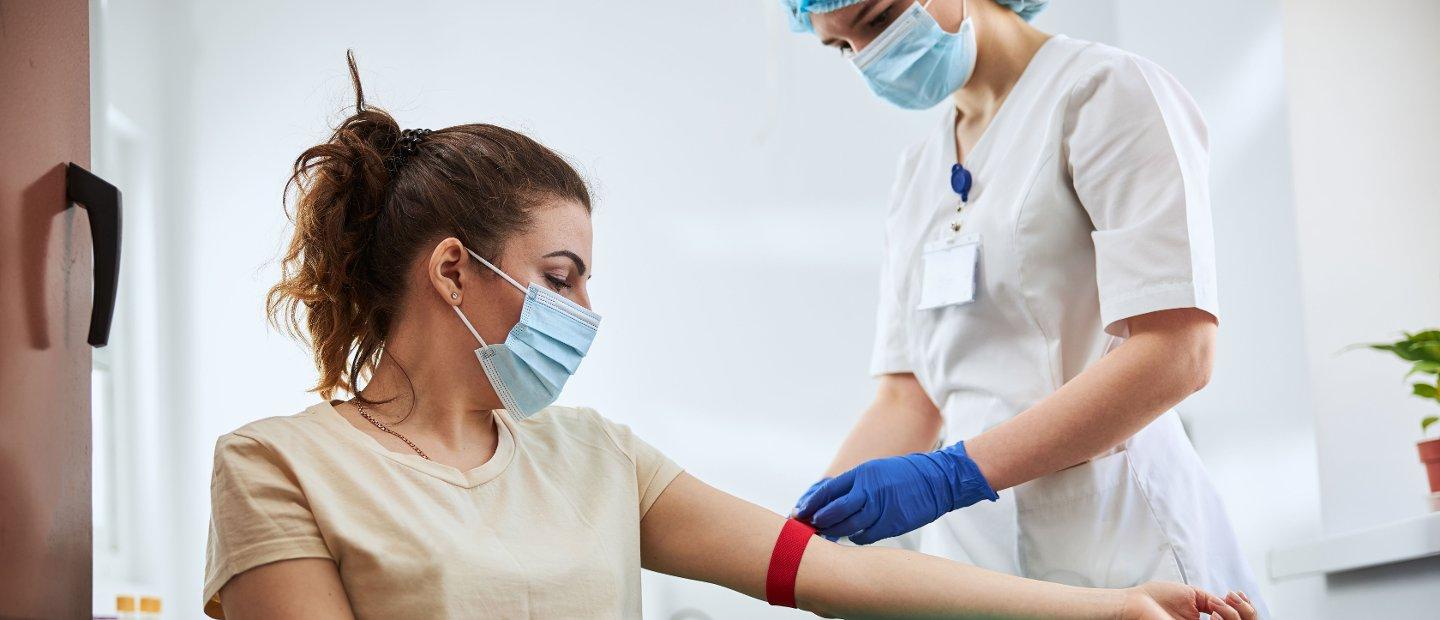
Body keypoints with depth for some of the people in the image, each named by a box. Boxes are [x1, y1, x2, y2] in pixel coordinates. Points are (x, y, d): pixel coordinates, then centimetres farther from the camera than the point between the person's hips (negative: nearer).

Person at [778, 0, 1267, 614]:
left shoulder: (1106, 88, -7)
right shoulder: (917, 170, 13)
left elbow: (1176, 355, -18)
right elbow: (907, 397, 9)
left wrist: (952, 473, -22)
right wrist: (808, 525, -6)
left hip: (1115, 545, -6)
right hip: (970, 550, 6)